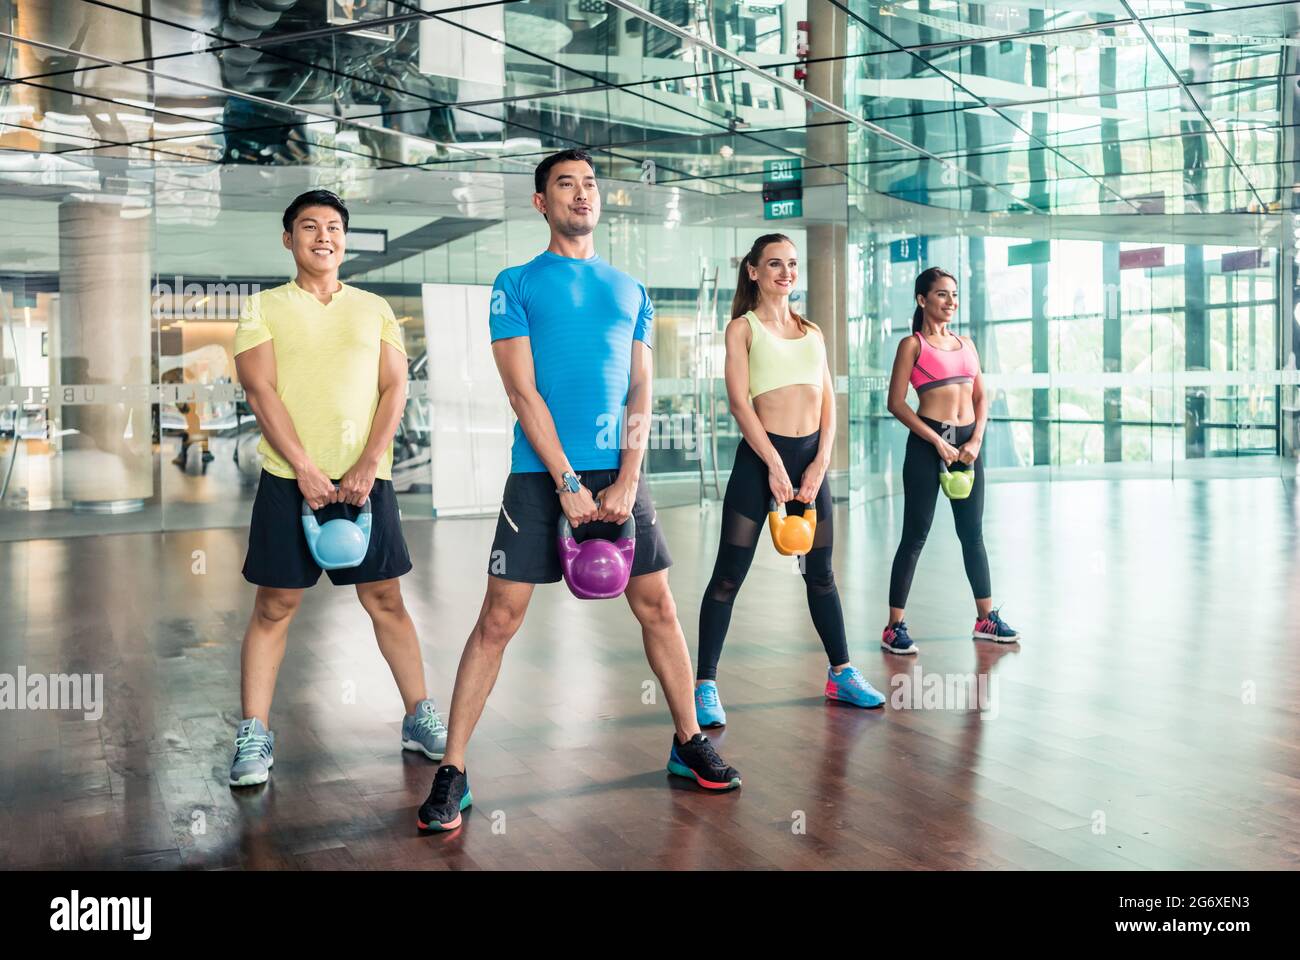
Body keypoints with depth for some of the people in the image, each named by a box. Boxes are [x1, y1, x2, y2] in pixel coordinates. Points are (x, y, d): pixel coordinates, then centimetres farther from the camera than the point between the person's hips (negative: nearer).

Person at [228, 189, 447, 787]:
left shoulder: (374, 309, 13)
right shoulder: (263, 308, 7)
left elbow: (394, 388, 5)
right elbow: (260, 391, -3)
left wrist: (368, 465, -10)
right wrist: (306, 470, -15)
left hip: (365, 478, 2)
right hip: (290, 479, -1)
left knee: (386, 600, 6)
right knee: (274, 605, 1)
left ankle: (420, 718, 17)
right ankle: (254, 736, 9)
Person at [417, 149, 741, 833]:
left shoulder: (630, 291, 15)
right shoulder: (516, 284, 4)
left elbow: (640, 392, 8)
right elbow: (522, 390, -5)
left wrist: (626, 480, -6)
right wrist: (567, 483, -13)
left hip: (618, 472, 4)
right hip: (539, 474, -3)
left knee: (658, 608, 7)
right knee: (499, 618, -5)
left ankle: (688, 744, 24)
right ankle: (452, 773, 3)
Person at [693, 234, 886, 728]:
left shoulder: (812, 331, 16)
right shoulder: (744, 327, 3)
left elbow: (829, 402, 10)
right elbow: (739, 401, -8)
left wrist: (819, 464, -3)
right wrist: (774, 465, -15)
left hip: (811, 457, 5)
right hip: (759, 456, -5)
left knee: (820, 573, 14)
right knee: (728, 575, -3)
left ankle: (841, 673, 25)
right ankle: (705, 684, 3)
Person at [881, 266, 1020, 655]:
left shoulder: (966, 343, 15)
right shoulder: (913, 344, -2)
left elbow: (981, 397, 14)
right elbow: (897, 403, -9)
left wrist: (976, 440, -3)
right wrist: (937, 441, -14)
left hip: (967, 443, 6)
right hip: (927, 442, -6)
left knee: (973, 533, 12)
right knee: (915, 535, -3)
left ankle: (986, 618, 22)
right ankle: (894, 627, 3)